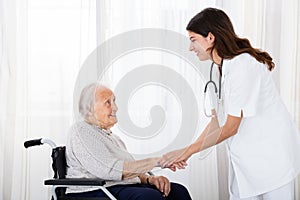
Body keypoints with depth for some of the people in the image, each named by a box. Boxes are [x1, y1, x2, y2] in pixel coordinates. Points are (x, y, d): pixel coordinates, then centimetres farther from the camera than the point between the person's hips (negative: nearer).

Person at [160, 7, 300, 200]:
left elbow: (231, 127, -20)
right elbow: (217, 120, 7)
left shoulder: (243, 65, -22)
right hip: (246, 155, 8)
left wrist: (188, 150, -14)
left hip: (272, 154, -8)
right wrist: (182, 155, 0)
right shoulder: (223, 67, 6)